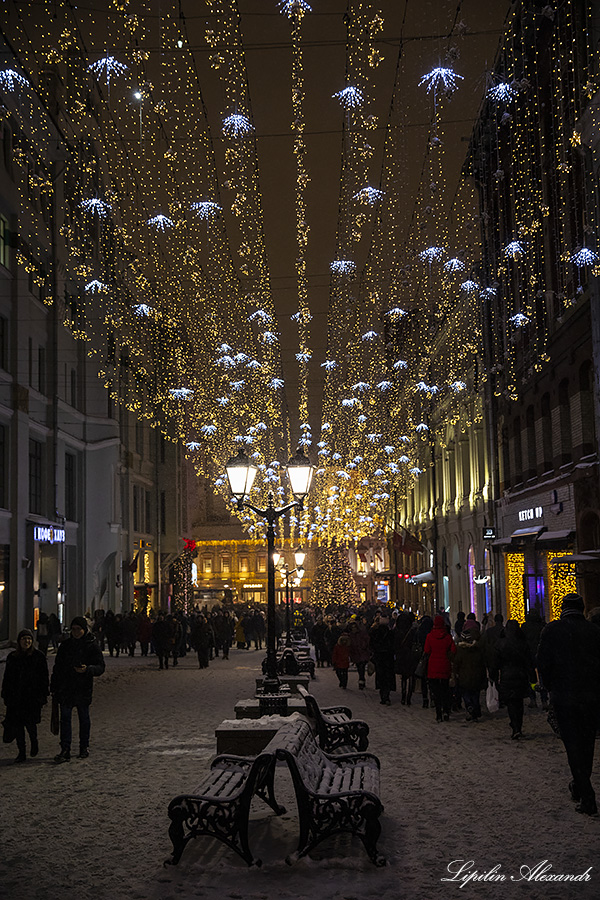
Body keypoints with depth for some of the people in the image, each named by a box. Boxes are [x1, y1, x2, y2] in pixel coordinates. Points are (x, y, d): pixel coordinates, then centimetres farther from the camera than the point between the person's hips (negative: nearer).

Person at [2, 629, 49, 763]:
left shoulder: (38, 656, 1)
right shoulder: (12, 657, 9)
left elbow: (44, 677, 2)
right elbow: (7, 678, 14)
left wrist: (43, 694, -3)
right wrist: (5, 696, 10)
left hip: (32, 696, -3)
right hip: (15, 697, 3)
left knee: (30, 722, -9)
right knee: (17, 724, 2)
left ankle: (34, 742, 21)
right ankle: (21, 753, 13)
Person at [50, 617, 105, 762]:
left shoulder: (92, 645, -3)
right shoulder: (65, 645, 7)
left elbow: (100, 667, -7)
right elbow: (57, 667, 12)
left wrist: (87, 669, -26)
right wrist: (54, 687, 7)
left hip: (83, 689, -2)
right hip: (65, 689, 3)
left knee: (84, 718, 9)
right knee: (65, 718, -4)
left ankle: (84, 748, 22)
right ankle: (65, 751, -5)